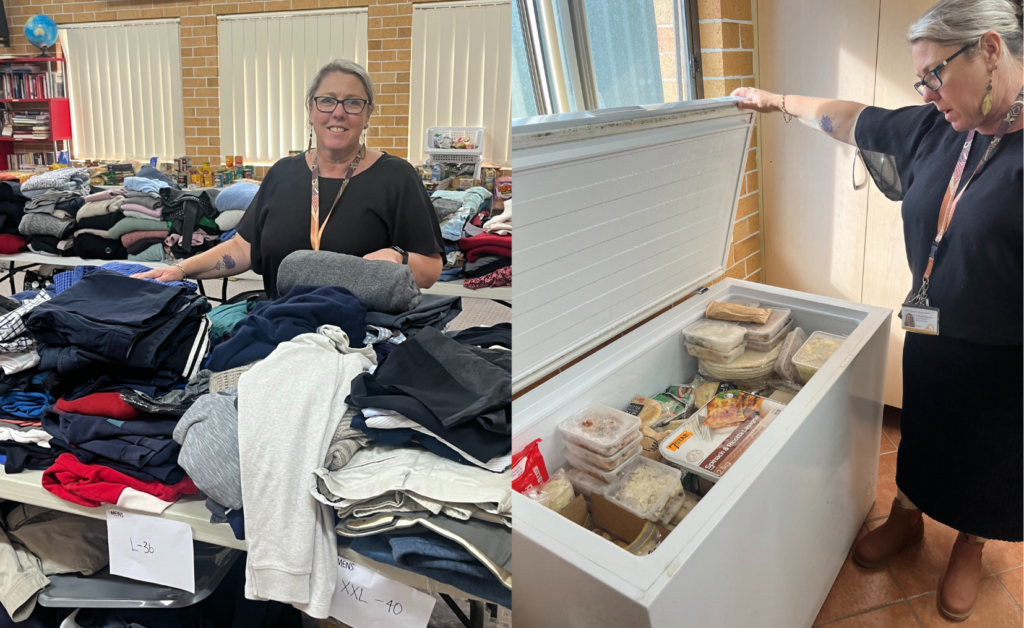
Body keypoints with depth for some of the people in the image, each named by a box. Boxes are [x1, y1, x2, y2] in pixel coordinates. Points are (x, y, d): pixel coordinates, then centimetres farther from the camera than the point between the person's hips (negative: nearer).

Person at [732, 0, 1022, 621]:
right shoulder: (933, 128, -4)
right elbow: (851, 119, 10)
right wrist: (781, 101, 18)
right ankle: (906, 518, 49)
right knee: (920, 430, 24)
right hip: (929, 335, 5)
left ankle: (970, 549, 43)